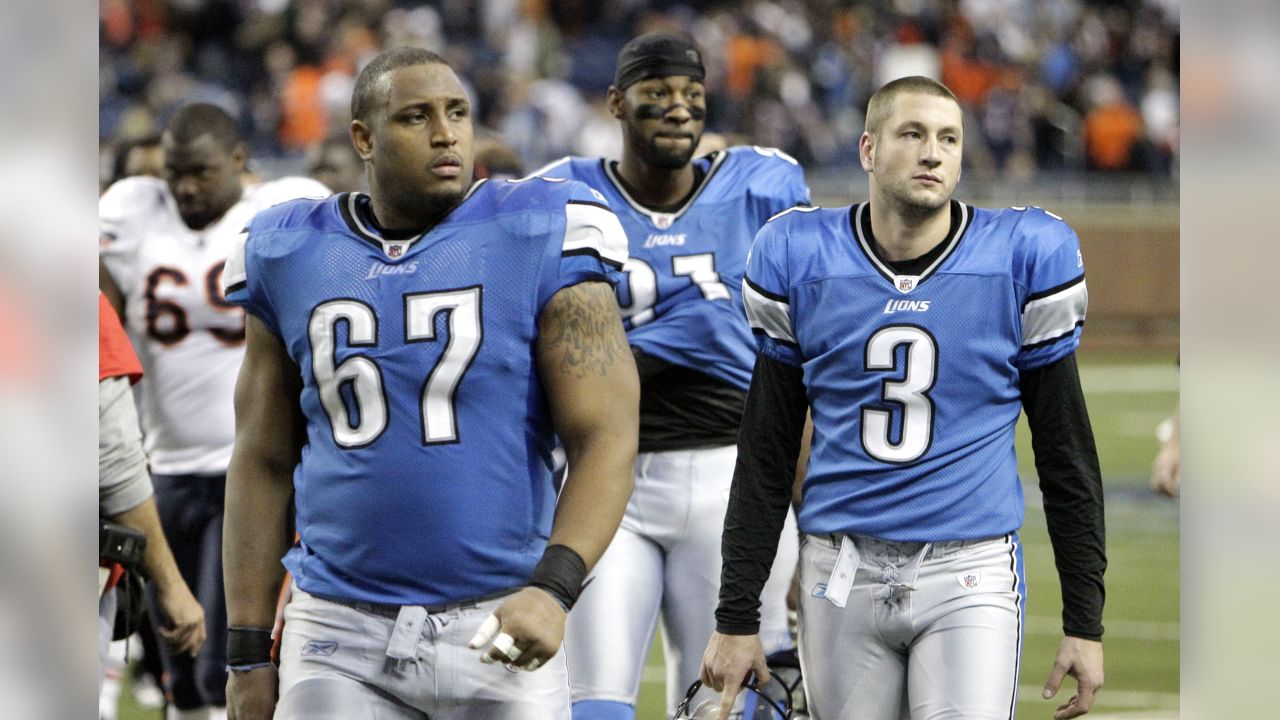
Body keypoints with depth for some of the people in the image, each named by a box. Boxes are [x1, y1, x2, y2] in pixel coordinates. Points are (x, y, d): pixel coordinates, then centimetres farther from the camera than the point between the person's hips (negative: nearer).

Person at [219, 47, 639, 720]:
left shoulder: (539, 242, -3)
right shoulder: (290, 258, 7)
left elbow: (605, 442, -8)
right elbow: (264, 464, 12)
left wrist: (553, 590, -24)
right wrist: (248, 653, 9)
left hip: (498, 628, -2)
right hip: (340, 636, 2)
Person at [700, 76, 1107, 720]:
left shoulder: (1023, 258, -2)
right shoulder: (799, 258, 2)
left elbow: (1065, 450, 5)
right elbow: (765, 456, 9)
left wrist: (1084, 622, 4)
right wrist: (736, 617, 7)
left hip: (970, 575, -2)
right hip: (842, 572, 2)